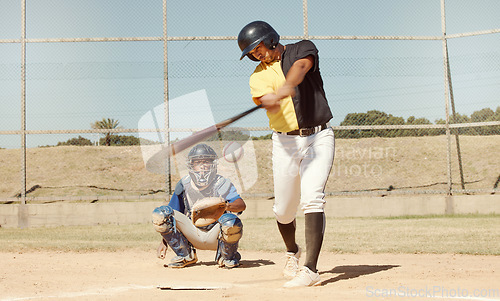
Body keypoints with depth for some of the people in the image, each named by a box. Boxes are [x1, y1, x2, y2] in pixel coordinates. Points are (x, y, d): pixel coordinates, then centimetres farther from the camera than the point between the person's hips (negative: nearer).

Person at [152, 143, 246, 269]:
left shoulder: (221, 184, -13)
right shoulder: (184, 184, -3)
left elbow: (242, 205, -30)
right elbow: (171, 217, 4)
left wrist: (227, 206, -53)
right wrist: (164, 242, -5)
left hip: (215, 236, -3)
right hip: (192, 234, 3)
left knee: (230, 221, -38)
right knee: (160, 213, -16)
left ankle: (227, 257, -3)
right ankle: (185, 256, 2)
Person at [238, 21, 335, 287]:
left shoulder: (303, 49, 1)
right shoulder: (259, 77, 3)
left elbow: (300, 68, -23)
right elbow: (269, 104, -18)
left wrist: (284, 89, -45)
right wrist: (272, 103, -44)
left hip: (319, 138, -3)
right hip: (285, 142, 3)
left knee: (312, 199, -18)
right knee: (284, 208, 6)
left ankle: (310, 270, -21)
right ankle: (292, 252, 38)